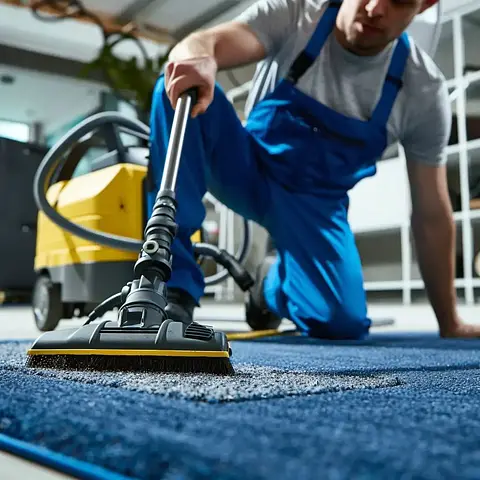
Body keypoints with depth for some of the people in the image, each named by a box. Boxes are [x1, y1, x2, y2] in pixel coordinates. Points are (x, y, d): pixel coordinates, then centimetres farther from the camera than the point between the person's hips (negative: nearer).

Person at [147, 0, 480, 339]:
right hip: (250, 168, 0)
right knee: (180, 85, -28)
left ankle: (276, 283, 16)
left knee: (342, 321, -23)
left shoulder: (425, 89, -14)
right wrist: (200, 60, -58)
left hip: (315, 202, 1)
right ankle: (174, 283, -27)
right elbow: (204, 44, -31)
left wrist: (450, 323, -6)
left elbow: (432, 214, -10)